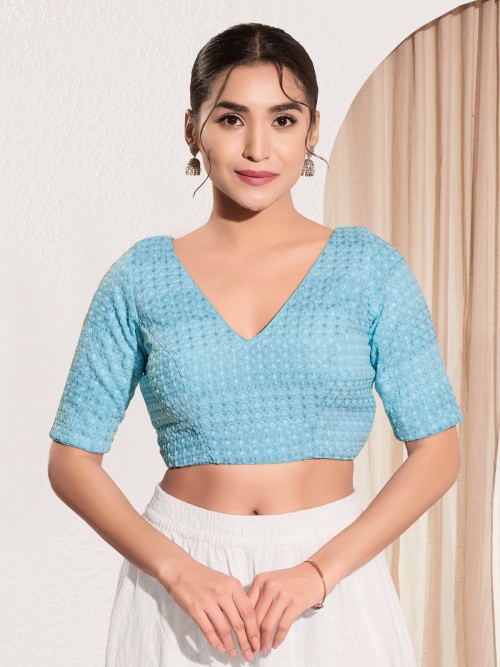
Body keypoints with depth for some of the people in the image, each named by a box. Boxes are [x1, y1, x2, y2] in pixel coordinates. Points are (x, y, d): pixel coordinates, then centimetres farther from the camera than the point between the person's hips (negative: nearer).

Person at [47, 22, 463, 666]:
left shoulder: (369, 267, -2)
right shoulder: (139, 278, -1)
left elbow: (436, 451, -3)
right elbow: (72, 459, 0)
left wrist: (319, 570, -14)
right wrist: (178, 569, -14)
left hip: (333, 573, 0)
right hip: (180, 580, 0)